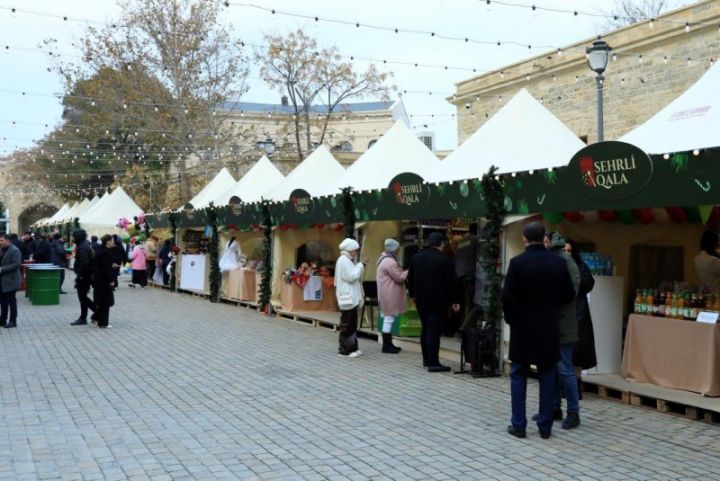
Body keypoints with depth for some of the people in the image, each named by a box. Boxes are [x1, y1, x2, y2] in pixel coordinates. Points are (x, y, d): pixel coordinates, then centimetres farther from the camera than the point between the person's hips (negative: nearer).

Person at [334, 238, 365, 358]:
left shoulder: (347, 260, 18)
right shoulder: (344, 260, -15)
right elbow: (351, 277, -21)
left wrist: (359, 266, 9)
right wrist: (360, 266, -12)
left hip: (351, 297, 11)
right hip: (348, 297, -11)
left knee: (352, 325, 14)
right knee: (347, 325, -5)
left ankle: (351, 348, 20)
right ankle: (344, 350, 1)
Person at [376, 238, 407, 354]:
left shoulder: (384, 259, 16)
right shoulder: (390, 262, -20)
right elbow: (400, 277, -16)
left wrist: (403, 272, 12)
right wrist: (409, 271, -3)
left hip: (387, 294, 11)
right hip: (390, 295, -11)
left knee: (387, 319, 14)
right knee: (389, 319, -7)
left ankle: (388, 344, 20)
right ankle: (387, 346, -3)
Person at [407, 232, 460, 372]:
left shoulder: (416, 257, 6)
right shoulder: (444, 259, -13)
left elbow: (410, 279, 13)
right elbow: (451, 282, -12)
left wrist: (413, 295, 24)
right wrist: (455, 300, -6)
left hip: (421, 299, 6)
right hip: (438, 300, -6)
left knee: (425, 329, 18)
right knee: (434, 331, -5)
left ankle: (426, 359, 25)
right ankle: (433, 363, -5)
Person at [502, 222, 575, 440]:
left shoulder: (517, 262, -12)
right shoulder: (558, 262, -3)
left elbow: (507, 296, -12)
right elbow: (569, 295, 2)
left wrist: (511, 319, 4)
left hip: (522, 328, -2)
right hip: (549, 328, 2)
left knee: (518, 376, 8)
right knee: (547, 377, 9)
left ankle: (518, 424, 9)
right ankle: (545, 426, 12)